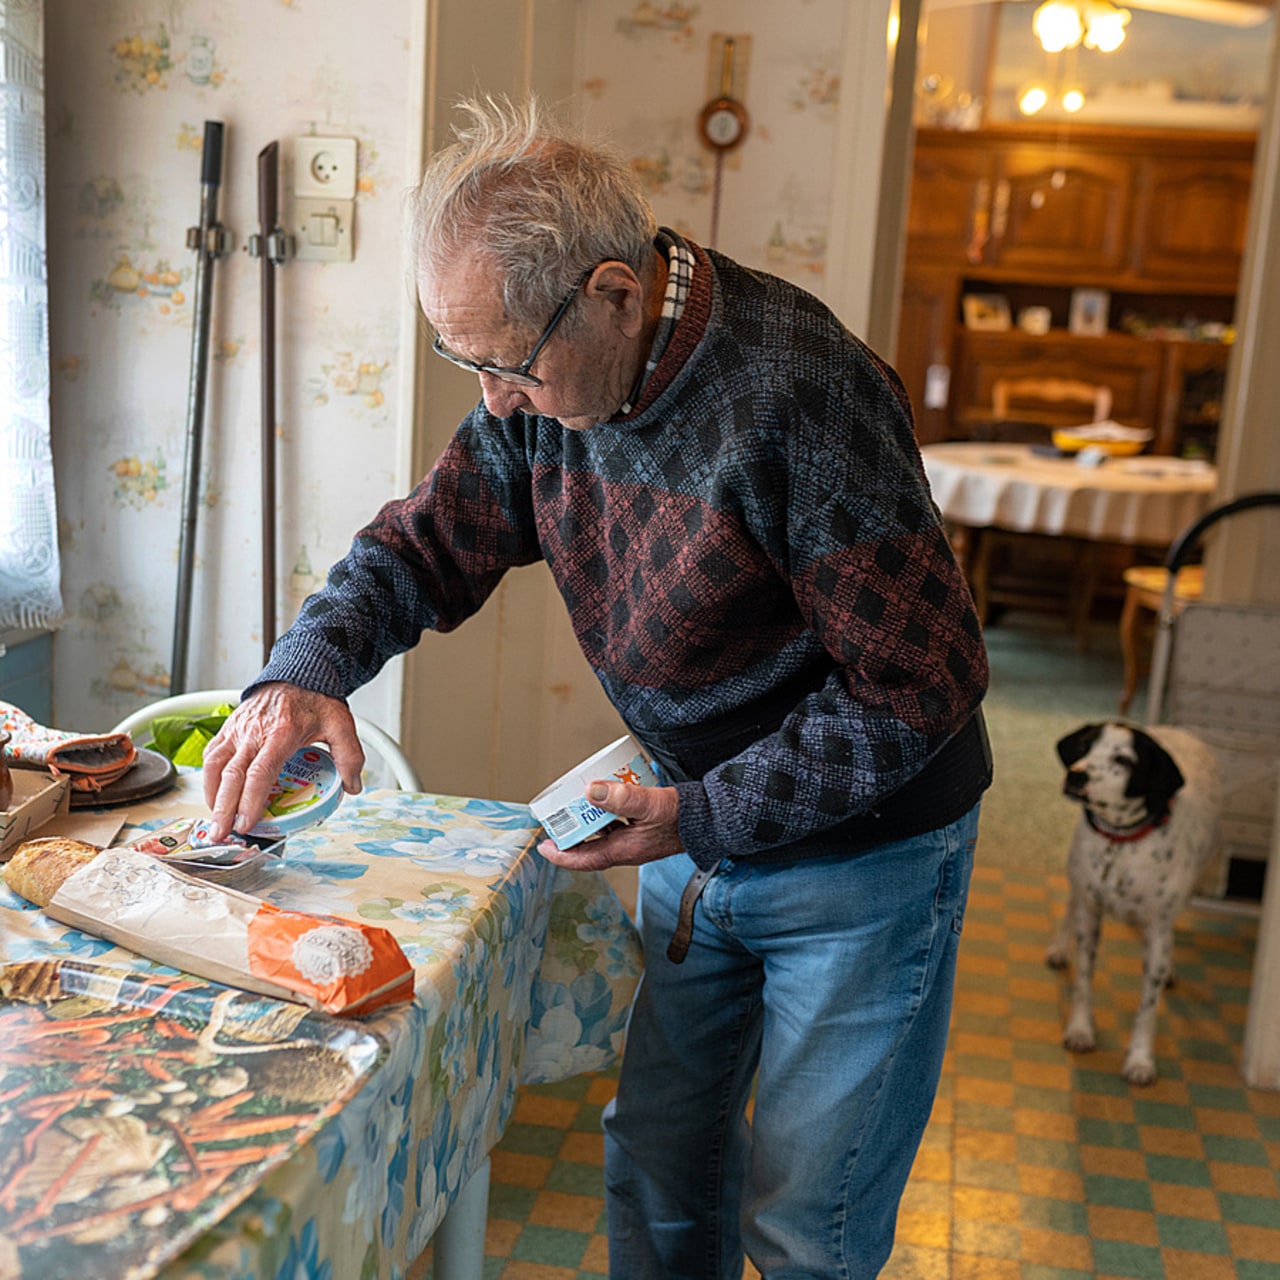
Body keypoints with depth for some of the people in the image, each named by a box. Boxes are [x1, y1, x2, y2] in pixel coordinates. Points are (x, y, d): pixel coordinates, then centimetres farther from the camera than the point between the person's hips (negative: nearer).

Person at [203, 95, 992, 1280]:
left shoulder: (800, 392, -30)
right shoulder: (549, 381, -8)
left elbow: (924, 685, -25)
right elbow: (431, 539, 2)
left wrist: (704, 819, -24)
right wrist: (307, 669, -17)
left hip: (862, 857, -6)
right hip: (702, 829, 7)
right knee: (657, 1170, 18)